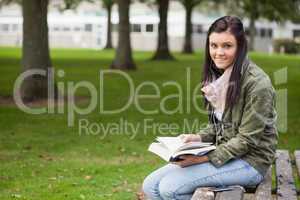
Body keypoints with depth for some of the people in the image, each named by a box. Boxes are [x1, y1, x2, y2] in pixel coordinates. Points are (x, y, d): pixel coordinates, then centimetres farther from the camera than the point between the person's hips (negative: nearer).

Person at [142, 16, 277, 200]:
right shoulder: (219, 77, 8)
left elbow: (247, 139, -18)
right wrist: (198, 138, -3)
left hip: (250, 160, -8)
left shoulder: (256, 82, -18)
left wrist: (207, 158, -22)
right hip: (221, 153, 8)